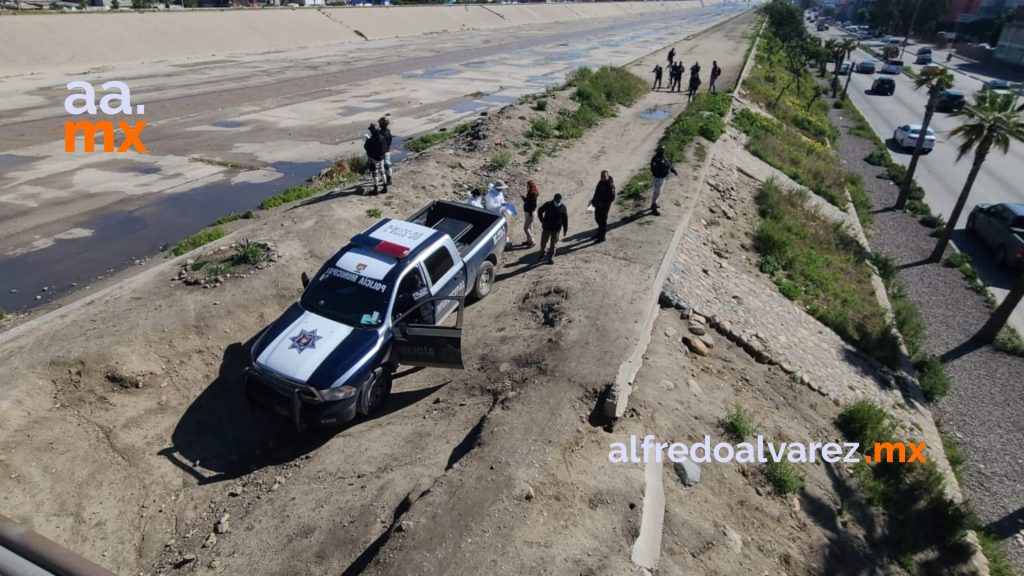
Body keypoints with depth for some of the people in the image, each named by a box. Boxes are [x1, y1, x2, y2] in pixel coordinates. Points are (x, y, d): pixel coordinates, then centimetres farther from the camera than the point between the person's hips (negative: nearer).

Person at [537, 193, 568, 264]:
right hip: (547, 227, 0)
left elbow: (565, 219, 4)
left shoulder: (563, 207, -3)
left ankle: (551, 258, 19)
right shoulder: (548, 204, -6)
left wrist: (565, 229, 4)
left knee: (553, 244, 6)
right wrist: (542, 221, 5)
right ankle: (543, 254, 31)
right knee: (543, 242, 6)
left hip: (556, 229, 0)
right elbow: (540, 211, 8)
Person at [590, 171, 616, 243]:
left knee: (602, 220, 1)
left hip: (604, 206, -8)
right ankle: (600, 232, 41)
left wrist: (603, 203, -24)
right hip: (598, 204, 8)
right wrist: (594, 200, 5)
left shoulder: (610, 185, -22)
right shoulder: (600, 182, 4)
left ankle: (601, 237, 13)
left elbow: (612, 198, -22)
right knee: (597, 218, 21)